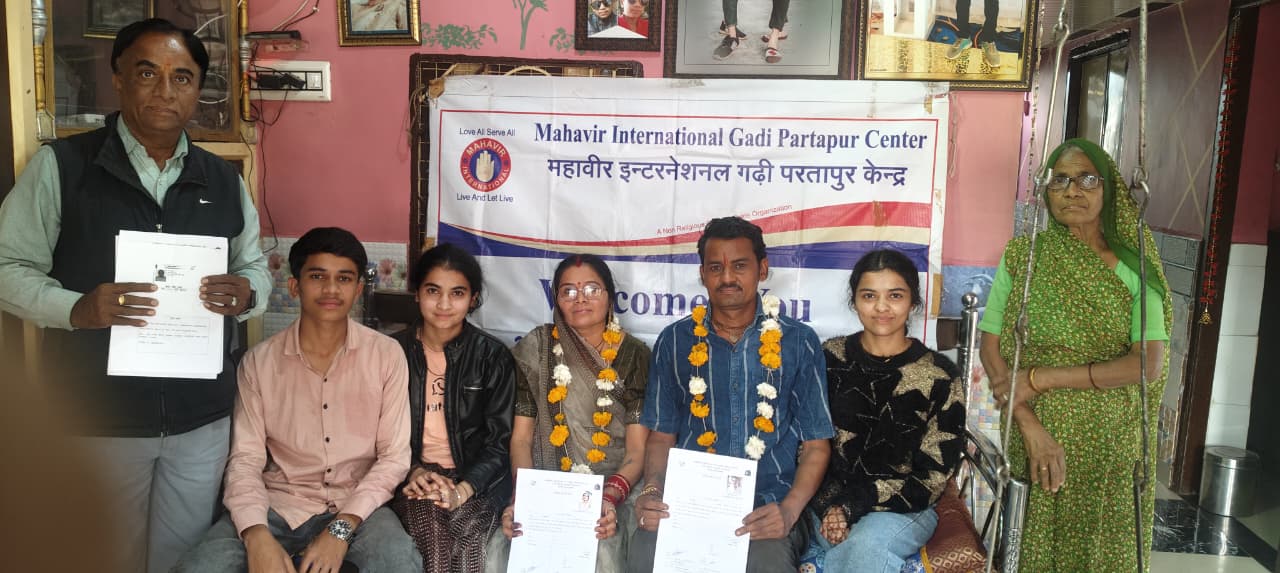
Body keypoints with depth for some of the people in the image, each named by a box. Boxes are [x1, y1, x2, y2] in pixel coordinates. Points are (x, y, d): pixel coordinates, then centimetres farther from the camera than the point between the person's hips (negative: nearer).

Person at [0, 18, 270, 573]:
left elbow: (256, 267, 14)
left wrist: (246, 294, -9)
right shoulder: (60, 166, -4)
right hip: (95, 418, -2)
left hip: (201, 419, 3)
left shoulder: (225, 181, 7)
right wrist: (75, 308, -21)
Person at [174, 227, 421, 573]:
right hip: (278, 505, 1)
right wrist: (257, 535, -22)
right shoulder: (259, 361, 0)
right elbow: (245, 460, -3)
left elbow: (394, 456, -5)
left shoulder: (386, 355, -4)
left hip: (357, 506, 0)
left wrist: (342, 527, -17)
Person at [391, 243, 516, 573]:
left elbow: (499, 440, -2)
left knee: (463, 537, -31)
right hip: (413, 476, 1)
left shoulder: (493, 356, 1)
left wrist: (462, 490, -17)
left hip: (477, 479, 0)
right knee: (430, 530, -32)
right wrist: (414, 471, -11)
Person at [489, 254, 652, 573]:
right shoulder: (536, 348, 6)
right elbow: (521, 438, 4)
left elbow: (637, 450, -2)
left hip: (613, 490, -1)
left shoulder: (634, 356, 2)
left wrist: (610, 498, -20)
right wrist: (522, 497, -13)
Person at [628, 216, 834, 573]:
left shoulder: (799, 342, 3)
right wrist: (652, 492, -8)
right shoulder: (675, 341, 8)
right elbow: (662, 436, 12)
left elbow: (816, 444, 5)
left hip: (767, 508, -1)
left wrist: (788, 511, -12)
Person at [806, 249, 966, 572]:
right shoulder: (830, 359, 3)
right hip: (828, 503, 1)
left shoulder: (940, 377, -2)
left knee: (870, 541, -34)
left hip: (903, 509, 0)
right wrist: (829, 506, -14)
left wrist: (852, 507, -15)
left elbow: (933, 476, -4)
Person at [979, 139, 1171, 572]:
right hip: (1039, 438, 0)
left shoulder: (1132, 267, -2)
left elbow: (1149, 365, -11)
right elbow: (991, 347, -5)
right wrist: (1029, 424, -16)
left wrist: (1041, 378, -16)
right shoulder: (1022, 255, -2)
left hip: (1113, 446, 1)